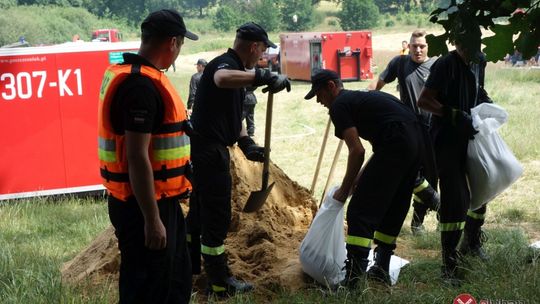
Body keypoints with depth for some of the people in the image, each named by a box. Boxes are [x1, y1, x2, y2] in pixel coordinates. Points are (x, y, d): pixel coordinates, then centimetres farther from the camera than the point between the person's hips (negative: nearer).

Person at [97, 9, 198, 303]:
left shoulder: (131, 73, 10)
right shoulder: (142, 85, -22)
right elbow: (137, 157, -25)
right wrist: (152, 219, -23)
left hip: (158, 201, 10)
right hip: (144, 206, -10)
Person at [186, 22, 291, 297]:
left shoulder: (235, 68, 18)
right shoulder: (225, 63, -14)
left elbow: (234, 116, 21)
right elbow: (222, 79, -42)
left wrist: (247, 145, 7)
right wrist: (264, 77, -44)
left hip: (204, 149, 11)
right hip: (209, 149, -11)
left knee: (200, 208, 21)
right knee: (217, 216, -2)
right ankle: (220, 283, 8)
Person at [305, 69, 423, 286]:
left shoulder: (339, 106, 2)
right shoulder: (361, 98, 30)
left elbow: (357, 151, -6)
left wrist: (344, 190, 3)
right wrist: (361, 177, 27)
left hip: (396, 144, -10)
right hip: (416, 142, 10)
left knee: (360, 211, -8)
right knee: (394, 209, 20)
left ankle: (353, 279, -15)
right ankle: (381, 270, 31)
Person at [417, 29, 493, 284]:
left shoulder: (478, 63, 5)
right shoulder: (446, 65, -18)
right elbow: (423, 101, -21)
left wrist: (485, 101, 5)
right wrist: (455, 115, -27)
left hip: (469, 138, 8)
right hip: (447, 141, -8)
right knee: (454, 200, -11)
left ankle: (472, 242, 43)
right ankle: (450, 266, -2)